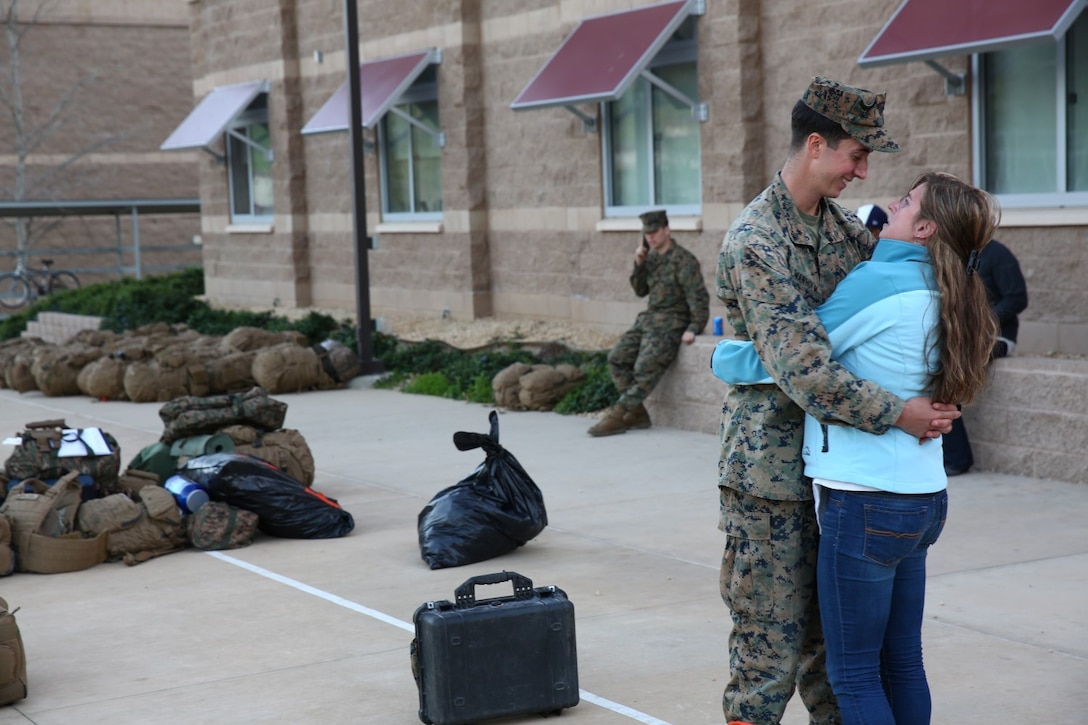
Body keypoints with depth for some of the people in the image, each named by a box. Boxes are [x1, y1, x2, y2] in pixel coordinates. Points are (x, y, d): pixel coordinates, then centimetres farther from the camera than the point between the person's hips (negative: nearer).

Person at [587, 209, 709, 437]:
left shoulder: (683, 260, -10)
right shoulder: (652, 257, 13)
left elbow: (698, 296, -13)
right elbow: (640, 290, 18)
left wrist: (694, 328, -21)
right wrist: (639, 264, 3)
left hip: (671, 324, -8)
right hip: (648, 319, 8)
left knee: (645, 368, -20)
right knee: (617, 357, -5)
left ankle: (618, 416, -17)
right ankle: (636, 413, -4)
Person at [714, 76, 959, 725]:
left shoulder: (840, 223, 8)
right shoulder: (754, 245, -18)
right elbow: (806, 372, -24)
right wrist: (900, 414, -20)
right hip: (771, 471, -8)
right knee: (771, 643, 0)